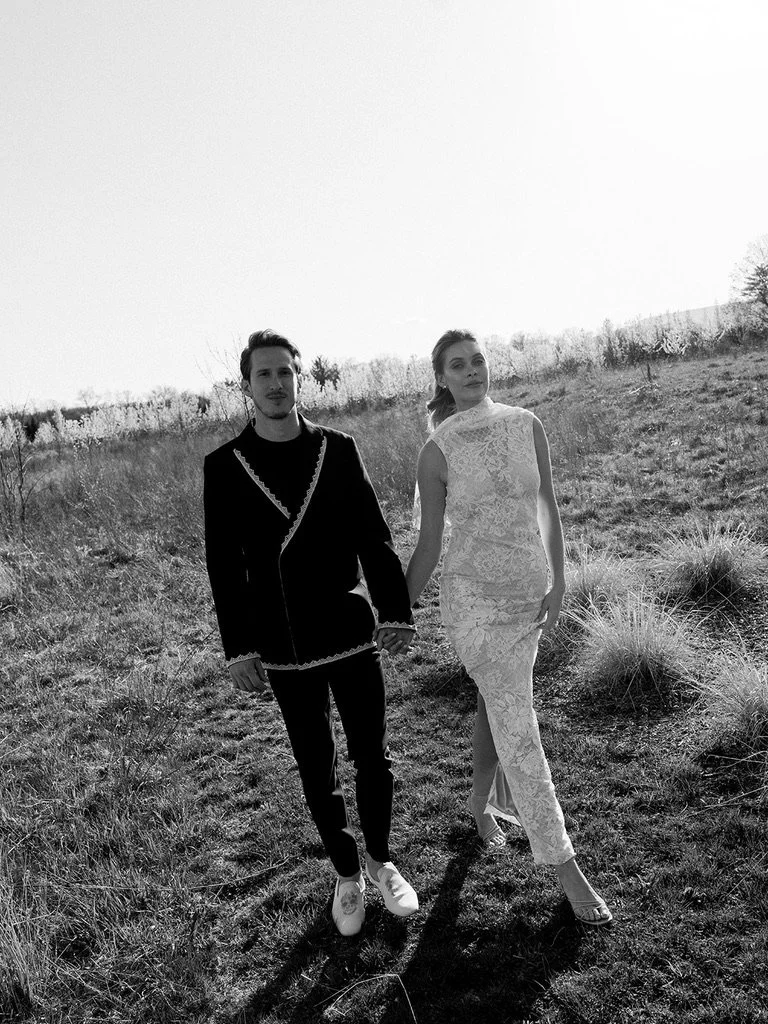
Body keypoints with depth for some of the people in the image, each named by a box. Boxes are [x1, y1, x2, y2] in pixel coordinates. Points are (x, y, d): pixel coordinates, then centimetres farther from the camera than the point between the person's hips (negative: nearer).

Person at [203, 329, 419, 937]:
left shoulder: (338, 450, 1)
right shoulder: (225, 467, -2)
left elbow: (375, 539, 1)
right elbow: (224, 565, -1)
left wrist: (397, 612, -3)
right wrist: (239, 649, -3)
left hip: (352, 636, 1)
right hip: (284, 651, 0)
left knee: (374, 757, 9)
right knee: (317, 771, 12)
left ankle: (381, 861, 33)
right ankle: (348, 875, 33)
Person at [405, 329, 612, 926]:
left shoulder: (527, 426, 0)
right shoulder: (437, 452, -9)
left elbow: (548, 509, 3)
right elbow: (429, 544, -2)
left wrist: (558, 583, -6)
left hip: (529, 589, 4)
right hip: (474, 597, -4)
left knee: (496, 706, 21)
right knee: (519, 731, -2)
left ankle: (482, 803, 47)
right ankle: (566, 869, 9)